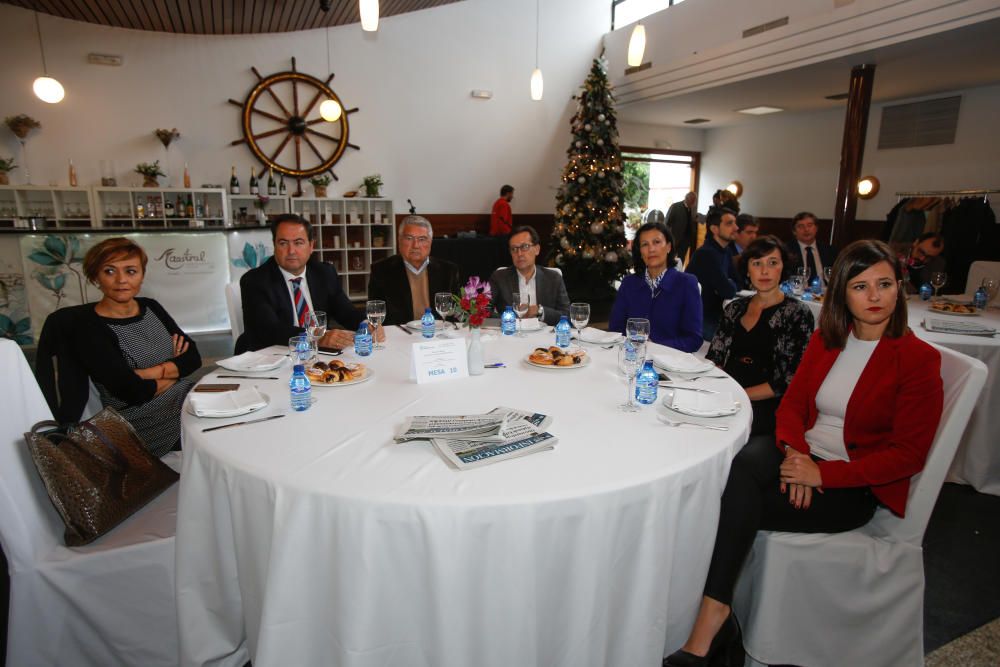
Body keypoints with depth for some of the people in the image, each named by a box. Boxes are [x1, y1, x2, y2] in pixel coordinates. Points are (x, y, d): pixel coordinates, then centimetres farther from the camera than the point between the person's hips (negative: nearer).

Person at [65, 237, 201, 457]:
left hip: (189, 402, 6)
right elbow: (135, 393, -20)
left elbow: (193, 356, 0)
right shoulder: (89, 328, -11)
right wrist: (175, 368, -4)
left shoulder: (151, 307, 8)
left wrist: (152, 372, -15)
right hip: (149, 426, -6)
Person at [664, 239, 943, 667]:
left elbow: (908, 454, -10)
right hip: (804, 457, 5)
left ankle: (713, 618, -15)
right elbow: (792, 402, 9)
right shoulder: (825, 339, 8)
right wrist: (794, 451, -13)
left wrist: (823, 474, -21)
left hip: (855, 488, -4)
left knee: (737, 503, -27)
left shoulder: (918, 359, -7)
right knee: (749, 458, -30)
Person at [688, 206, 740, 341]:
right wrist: (729, 285, -2)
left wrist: (727, 285, -12)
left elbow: (737, 283, 8)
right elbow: (729, 291, -23)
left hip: (714, 315, 8)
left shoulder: (726, 250, 8)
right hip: (701, 319, -8)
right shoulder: (707, 254, -22)